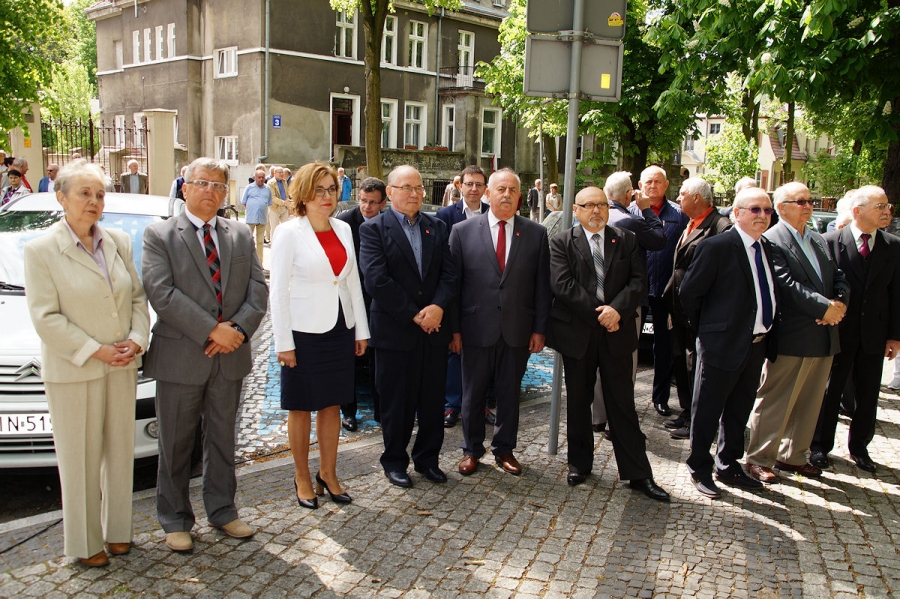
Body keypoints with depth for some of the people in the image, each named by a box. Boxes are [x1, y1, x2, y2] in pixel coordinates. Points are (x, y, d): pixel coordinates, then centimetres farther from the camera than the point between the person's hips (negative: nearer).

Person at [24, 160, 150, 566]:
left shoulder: (119, 242, 6)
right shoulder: (40, 250, -7)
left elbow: (138, 297, 9)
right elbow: (46, 318, -12)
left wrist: (136, 340, -7)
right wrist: (96, 351, -17)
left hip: (122, 367, 5)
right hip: (72, 373, -4)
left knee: (120, 452, 14)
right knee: (80, 461, 6)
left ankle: (117, 529, 31)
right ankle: (84, 543, 21)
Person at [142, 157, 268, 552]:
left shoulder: (241, 235, 9)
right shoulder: (159, 235, -4)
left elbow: (257, 289, 4)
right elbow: (162, 294, -16)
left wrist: (239, 327, -14)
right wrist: (212, 330, -20)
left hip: (231, 356, 4)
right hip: (180, 357, -4)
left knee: (223, 439, 16)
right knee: (176, 445, 8)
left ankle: (222, 511, 31)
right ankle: (175, 520, 24)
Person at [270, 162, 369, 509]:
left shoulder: (344, 230, 6)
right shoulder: (289, 233, -9)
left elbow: (353, 281, 10)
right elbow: (278, 290, -10)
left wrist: (361, 330, 8)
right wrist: (283, 343, -12)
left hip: (339, 330, 5)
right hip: (304, 332, -5)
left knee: (332, 405, 13)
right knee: (302, 408, 9)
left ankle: (328, 474, 27)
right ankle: (302, 477, 24)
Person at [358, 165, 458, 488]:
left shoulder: (437, 228, 10)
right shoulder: (373, 229, -4)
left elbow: (449, 273, 3)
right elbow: (376, 280, -14)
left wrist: (438, 307, -15)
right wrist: (414, 315, -15)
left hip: (434, 328, 4)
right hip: (395, 331, -4)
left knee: (433, 400, 11)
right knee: (397, 401, 8)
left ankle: (427, 458, 28)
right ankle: (395, 460, 25)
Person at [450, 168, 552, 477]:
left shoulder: (536, 233, 2)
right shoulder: (463, 231, -1)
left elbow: (542, 285, 3)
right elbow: (453, 281, -1)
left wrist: (540, 329, -1)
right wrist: (454, 328, -4)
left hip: (518, 330, 1)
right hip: (477, 328, -1)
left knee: (509, 393, 13)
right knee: (473, 393, 11)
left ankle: (504, 449, 30)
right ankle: (471, 449, 28)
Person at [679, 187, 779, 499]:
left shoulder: (766, 248, 8)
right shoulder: (717, 247, -14)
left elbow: (768, 294, 16)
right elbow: (689, 292, -11)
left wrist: (767, 335, 8)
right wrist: (705, 330, -3)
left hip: (758, 344, 7)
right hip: (724, 343, -7)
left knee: (739, 410, 19)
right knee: (707, 411, 6)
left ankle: (728, 465, 34)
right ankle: (700, 469, 22)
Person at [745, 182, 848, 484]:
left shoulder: (819, 240, 16)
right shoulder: (772, 241, -10)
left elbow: (839, 277, 11)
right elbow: (788, 285, -18)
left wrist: (840, 303, -9)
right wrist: (825, 307, -19)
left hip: (823, 337, 8)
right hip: (792, 338, -8)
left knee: (809, 403, 15)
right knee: (775, 402, 2)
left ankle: (793, 456, 28)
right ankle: (759, 459, 13)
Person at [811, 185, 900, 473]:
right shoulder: (830, 241, -9)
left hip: (874, 335, 3)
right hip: (838, 331, -3)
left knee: (868, 395, 12)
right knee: (830, 390, 9)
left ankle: (859, 447, 28)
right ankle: (820, 446, 23)